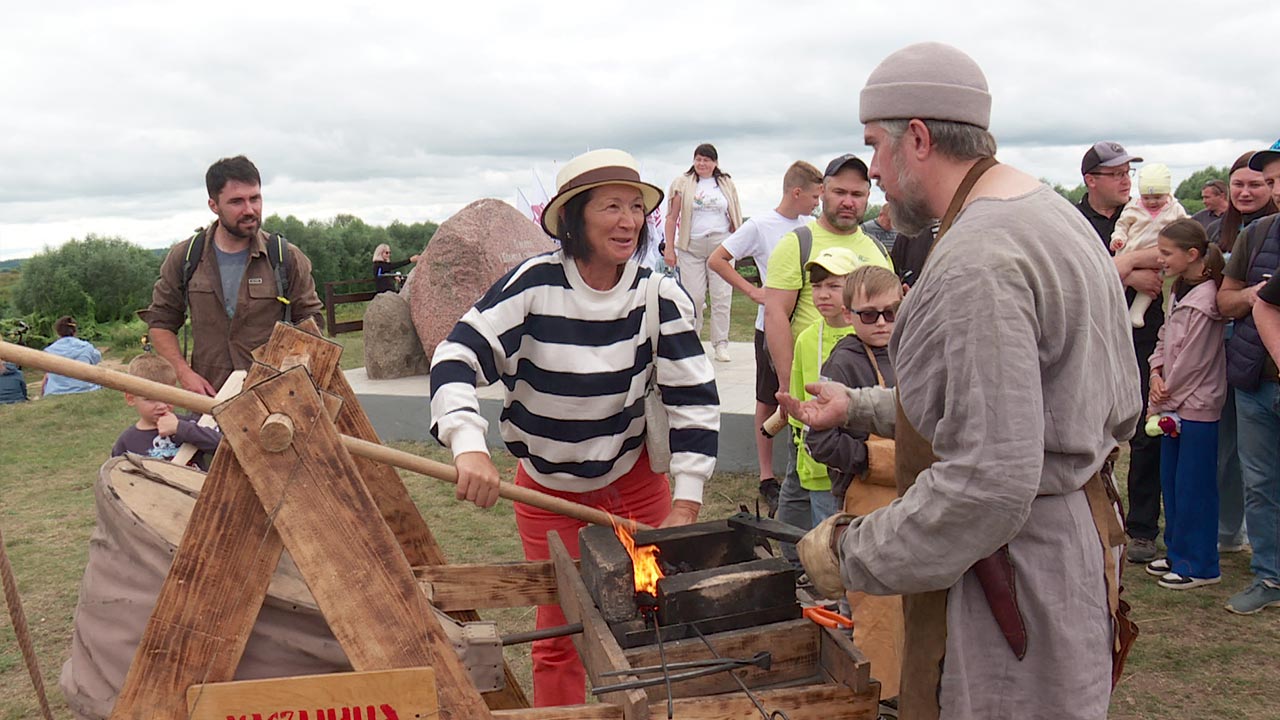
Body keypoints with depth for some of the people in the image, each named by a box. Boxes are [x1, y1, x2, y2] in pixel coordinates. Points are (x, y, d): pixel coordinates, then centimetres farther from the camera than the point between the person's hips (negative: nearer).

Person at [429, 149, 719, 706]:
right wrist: (469, 446, -38)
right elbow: (455, 359, -21)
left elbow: (695, 399, -10)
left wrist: (684, 507, -14)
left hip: (634, 482, 2)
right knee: (559, 638, 8)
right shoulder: (534, 286, -18)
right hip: (548, 490, -1)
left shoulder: (659, 296, -12)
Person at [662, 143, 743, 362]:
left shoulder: (726, 184, 12)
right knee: (693, 296, -3)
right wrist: (669, 248, -2)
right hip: (691, 247, -1)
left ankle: (720, 344, 5)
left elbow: (734, 217, 15)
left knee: (722, 295, -2)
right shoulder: (682, 184, 6)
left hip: (721, 245, 1)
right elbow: (672, 217, 4)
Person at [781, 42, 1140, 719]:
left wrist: (850, 556, -19)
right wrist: (859, 407, 16)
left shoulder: (976, 263, -25)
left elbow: (989, 484, -31)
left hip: (1013, 574, -10)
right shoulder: (1052, 212, 9)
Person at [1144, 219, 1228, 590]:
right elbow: (1165, 338, 14)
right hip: (1175, 404, 9)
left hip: (1196, 407, -9)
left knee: (1193, 487, 0)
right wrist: (1156, 372, -4)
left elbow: (1190, 364, -18)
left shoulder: (1204, 302, -20)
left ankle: (1200, 566, 12)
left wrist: (1162, 402, -10)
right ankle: (1178, 554, 28)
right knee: (1171, 480, 16)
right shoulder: (1181, 291, 10)